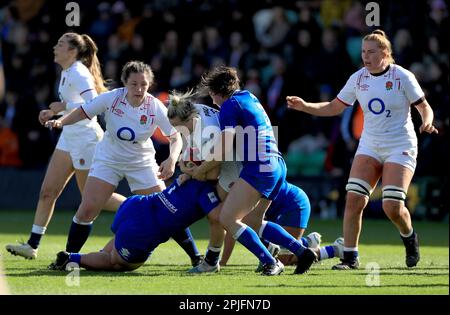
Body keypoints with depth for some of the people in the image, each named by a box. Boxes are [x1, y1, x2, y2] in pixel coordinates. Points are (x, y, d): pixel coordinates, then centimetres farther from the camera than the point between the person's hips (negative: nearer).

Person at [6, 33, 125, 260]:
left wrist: (64, 107, -24)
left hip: (85, 139, -9)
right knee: (47, 191, 3)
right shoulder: (66, 72, 10)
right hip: (69, 138, 9)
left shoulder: (78, 73, -19)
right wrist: (53, 112, 9)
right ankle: (32, 245, 3)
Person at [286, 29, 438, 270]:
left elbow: (424, 107, -3)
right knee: (354, 198, -14)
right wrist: (304, 106, -3)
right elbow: (334, 108, 10)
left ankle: (410, 238, 19)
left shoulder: (402, 77, -9)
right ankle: (350, 257, -7)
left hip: (400, 148, -4)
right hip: (369, 146, 4)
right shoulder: (358, 79, 2)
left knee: (392, 206, -15)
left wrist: (426, 123, -25)